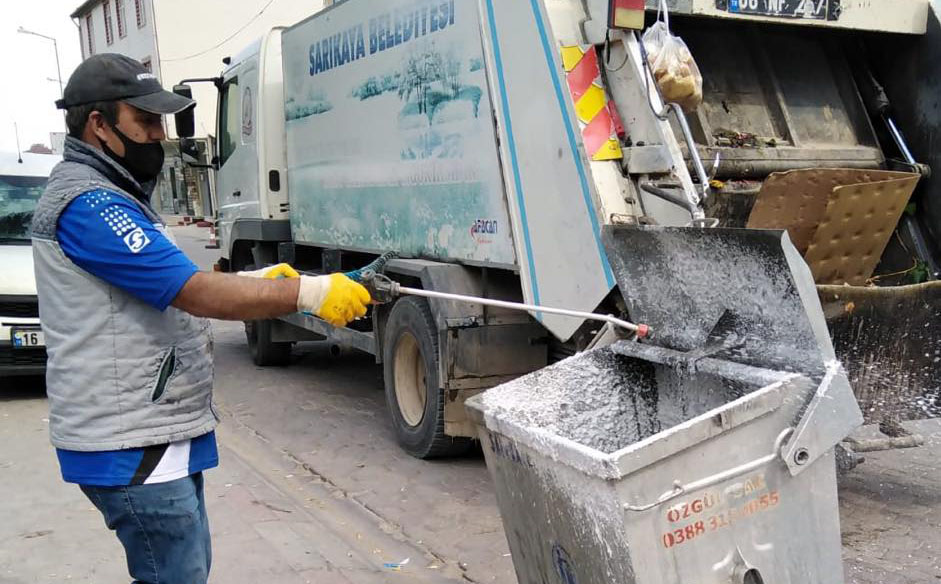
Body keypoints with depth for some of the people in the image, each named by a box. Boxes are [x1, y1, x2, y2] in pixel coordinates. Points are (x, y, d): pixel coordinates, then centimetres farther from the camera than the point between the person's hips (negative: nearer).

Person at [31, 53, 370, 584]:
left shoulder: (112, 194, 16)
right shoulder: (89, 204, -18)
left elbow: (170, 286, 19)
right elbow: (197, 293, -26)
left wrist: (256, 280, 6)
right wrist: (311, 292, -25)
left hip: (161, 432, 10)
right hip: (131, 445, -10)